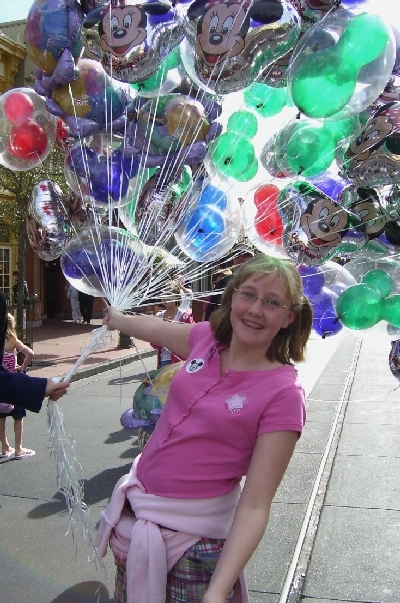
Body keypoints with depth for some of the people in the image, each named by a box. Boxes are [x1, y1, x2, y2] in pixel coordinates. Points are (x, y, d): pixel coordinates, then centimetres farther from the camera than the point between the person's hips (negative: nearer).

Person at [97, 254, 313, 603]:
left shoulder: (283, 393, -20)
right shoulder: (206, 339, -5)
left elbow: (255, 506, -22)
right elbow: (153, 329, 17)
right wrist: (118, 319, 35)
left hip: (195, 539, -6)